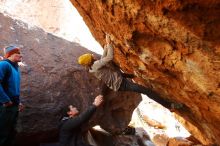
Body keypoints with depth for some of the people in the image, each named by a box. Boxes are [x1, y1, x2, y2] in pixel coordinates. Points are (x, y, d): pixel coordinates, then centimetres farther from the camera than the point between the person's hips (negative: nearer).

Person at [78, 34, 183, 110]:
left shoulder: (93, 68, 11)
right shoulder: (96, 65, -20)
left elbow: (103, 58, 22)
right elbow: (110, 57, -29)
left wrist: (107, 45, 16)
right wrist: (109, 43, -19)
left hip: (119, 80, 10)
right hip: (121, 84, -10)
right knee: (147, 91, -13)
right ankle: (169, 105, -8)